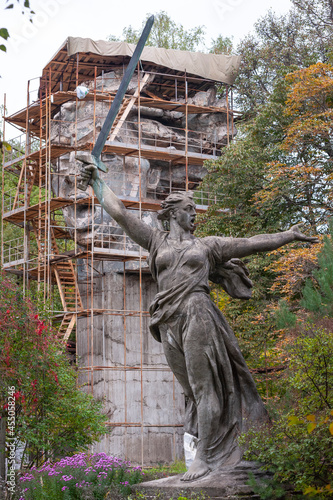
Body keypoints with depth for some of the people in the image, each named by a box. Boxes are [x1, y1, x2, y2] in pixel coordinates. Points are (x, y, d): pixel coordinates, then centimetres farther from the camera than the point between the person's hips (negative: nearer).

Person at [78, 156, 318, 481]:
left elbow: (252, 244, 16)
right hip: (169, 324, 2)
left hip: (197, 317, -2)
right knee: (194, 391, 4)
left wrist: (288, 236, 16)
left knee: (204, 388, -8)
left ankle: (205, 457, -6)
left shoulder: (206, 245, 14)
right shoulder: (156, 242, 17)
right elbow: (119, 213, 17)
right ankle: (227, 448, 12)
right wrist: (97, 182, 19)